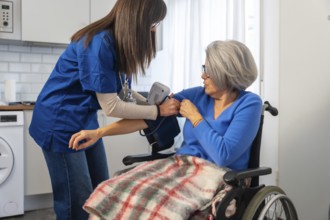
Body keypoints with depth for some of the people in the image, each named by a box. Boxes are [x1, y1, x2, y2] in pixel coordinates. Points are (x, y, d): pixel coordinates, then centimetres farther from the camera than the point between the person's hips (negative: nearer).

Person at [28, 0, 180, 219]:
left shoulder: (119, 43, 2)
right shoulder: (98, 43, -26)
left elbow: (123, 92, 6)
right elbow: (111, 106, -24)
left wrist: (157, 103, -6)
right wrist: (158, 111, -16)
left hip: (86, 122, 9)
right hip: (60, 123, -9)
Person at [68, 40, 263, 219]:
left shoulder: (249, 104, -5)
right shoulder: (198, 95, 10)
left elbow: (223, 156, -17)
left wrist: (194, 117, -6)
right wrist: (99, 132, -2)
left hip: (218, 176, -5)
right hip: (180, 165, 5)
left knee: (155, 203, -33)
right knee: (116, 194, -20)